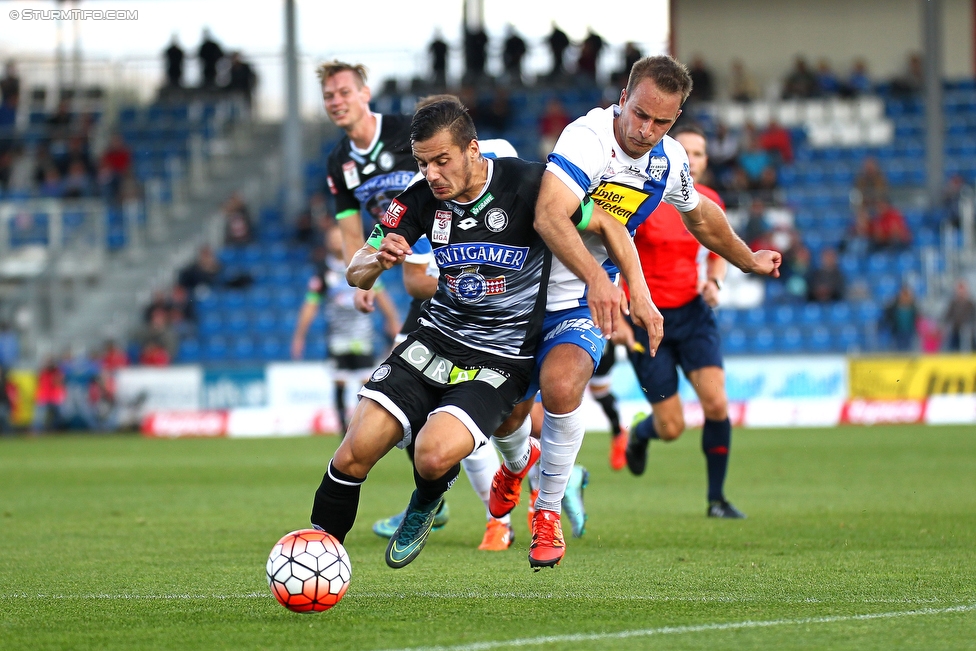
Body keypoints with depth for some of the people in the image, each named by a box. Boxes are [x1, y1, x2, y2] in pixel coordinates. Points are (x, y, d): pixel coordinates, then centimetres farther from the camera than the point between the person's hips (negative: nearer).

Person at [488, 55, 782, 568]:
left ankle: (548, 513, -6)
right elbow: (548, 215, -39)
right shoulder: (588, 137, -23)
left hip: (585, 305, 2)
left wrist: (747, 260, 36)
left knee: (560, 386, -27)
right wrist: (597, 278, -51)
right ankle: (513, 465, 45)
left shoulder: (670, 161, -2)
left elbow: (700, 216, 22)